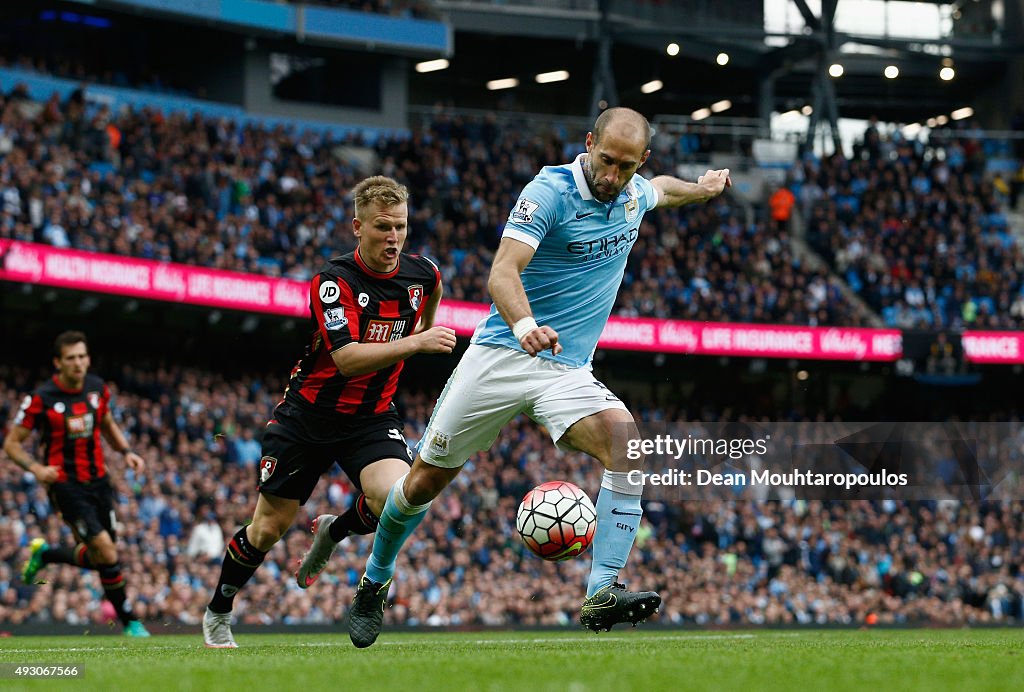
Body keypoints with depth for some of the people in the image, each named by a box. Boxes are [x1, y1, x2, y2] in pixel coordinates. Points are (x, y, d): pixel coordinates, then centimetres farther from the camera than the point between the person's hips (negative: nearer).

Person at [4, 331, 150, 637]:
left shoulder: (98, 388, 2)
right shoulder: (41, 399, -13)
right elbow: (12, 443, -6)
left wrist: (127, 451, 4)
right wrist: (36, 468, -24)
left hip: (98, 482, 6)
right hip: (66, 485, -6)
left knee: (99, 558, 9)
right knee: (107, 554, -15)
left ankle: (44, 554, 35)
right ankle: (129, 622, 5)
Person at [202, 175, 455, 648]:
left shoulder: (423, 274, -7)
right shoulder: (334, 281, -22)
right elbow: (347, 358, -35)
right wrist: (414, 344, -42)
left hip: (371, 418, 3)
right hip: (310, 413, -3)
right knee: (269, 527, 4)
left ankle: (333, 532, 8)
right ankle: (217, 613, 29)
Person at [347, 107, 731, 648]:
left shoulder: (635, 195, 4)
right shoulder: (551, 191, -16)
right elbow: (502, 272, -30)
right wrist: (524, 323, -47)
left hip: (568, 370, 4)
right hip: (501, 355, -4)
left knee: (625, 441, -26)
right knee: (425, 480, 4)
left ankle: (601, 594, -31)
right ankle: (374, 584, 30)